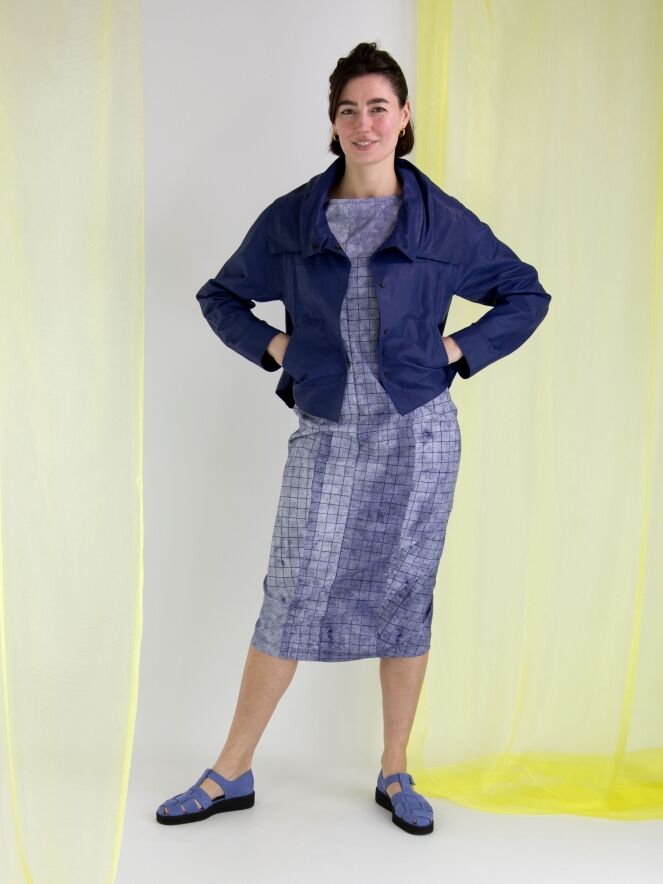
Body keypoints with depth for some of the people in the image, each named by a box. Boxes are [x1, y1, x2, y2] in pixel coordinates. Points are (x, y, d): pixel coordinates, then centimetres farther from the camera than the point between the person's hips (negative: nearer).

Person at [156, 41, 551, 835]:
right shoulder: (290, 219, 2)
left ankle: (395, 775, 24)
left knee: (404, 599, 7)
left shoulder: (442, 221, 0)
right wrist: (276, 348, 0)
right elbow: (221, 297, 14)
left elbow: (527, 295, 10)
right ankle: (231, 774, 18)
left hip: (417, 434, 0)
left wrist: (459, 351, -1)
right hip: (326, 436, 0)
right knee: (291, 599, 3)